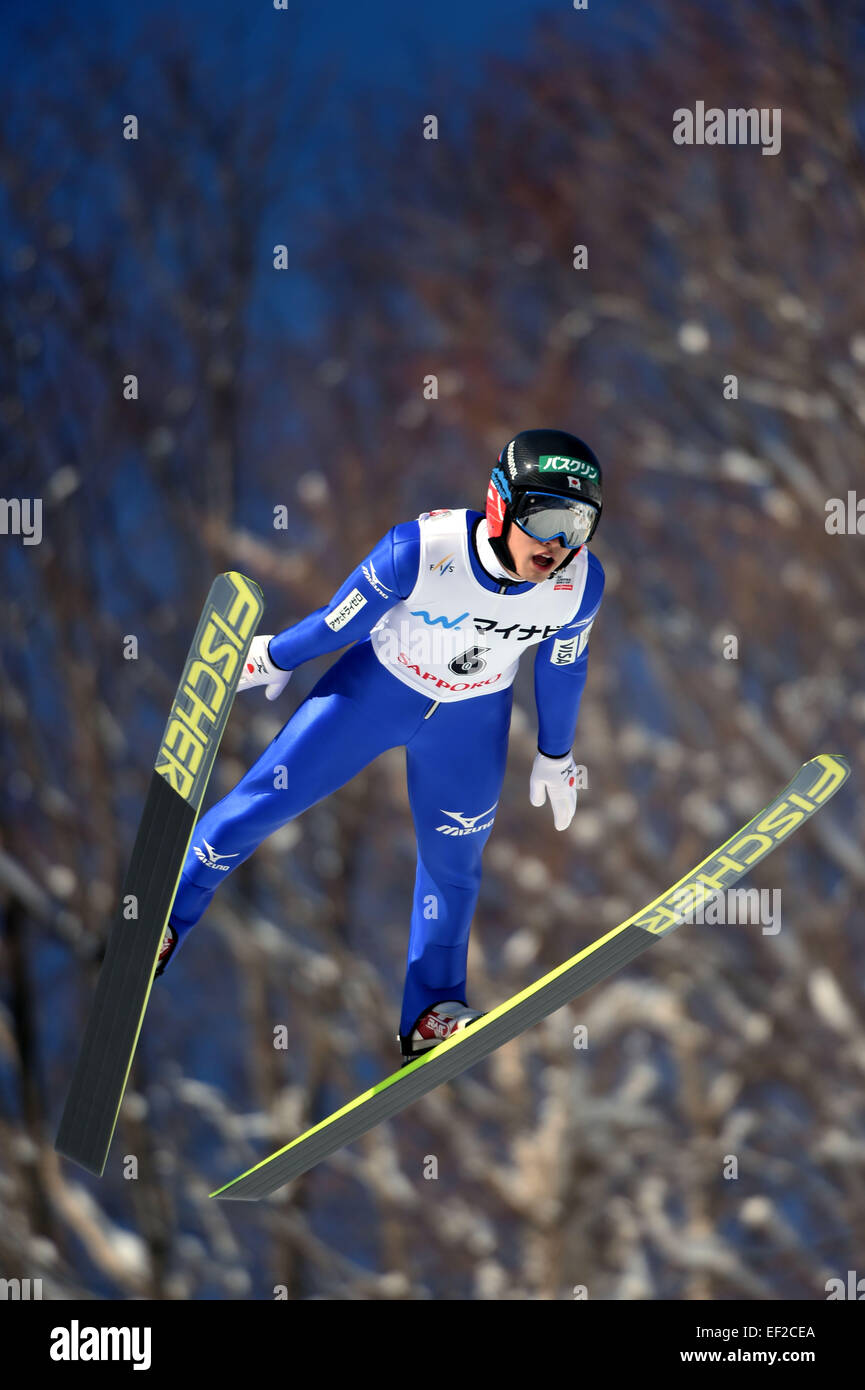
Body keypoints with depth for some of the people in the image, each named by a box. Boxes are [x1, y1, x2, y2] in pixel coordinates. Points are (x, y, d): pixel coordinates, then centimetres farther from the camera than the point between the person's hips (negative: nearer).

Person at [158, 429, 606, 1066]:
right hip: (378, 682, -3)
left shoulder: (580, 584, -26)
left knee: (453, 865, 12)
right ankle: (165, 917, 21)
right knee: (267, 798, 0)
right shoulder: (420, 551, -36)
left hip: (470, 723, 3)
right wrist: (271, 659, -1)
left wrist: (556, 756, 10)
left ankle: (430, 1015, 29)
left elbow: (562, 668, -4)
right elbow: (338, 622, -18)